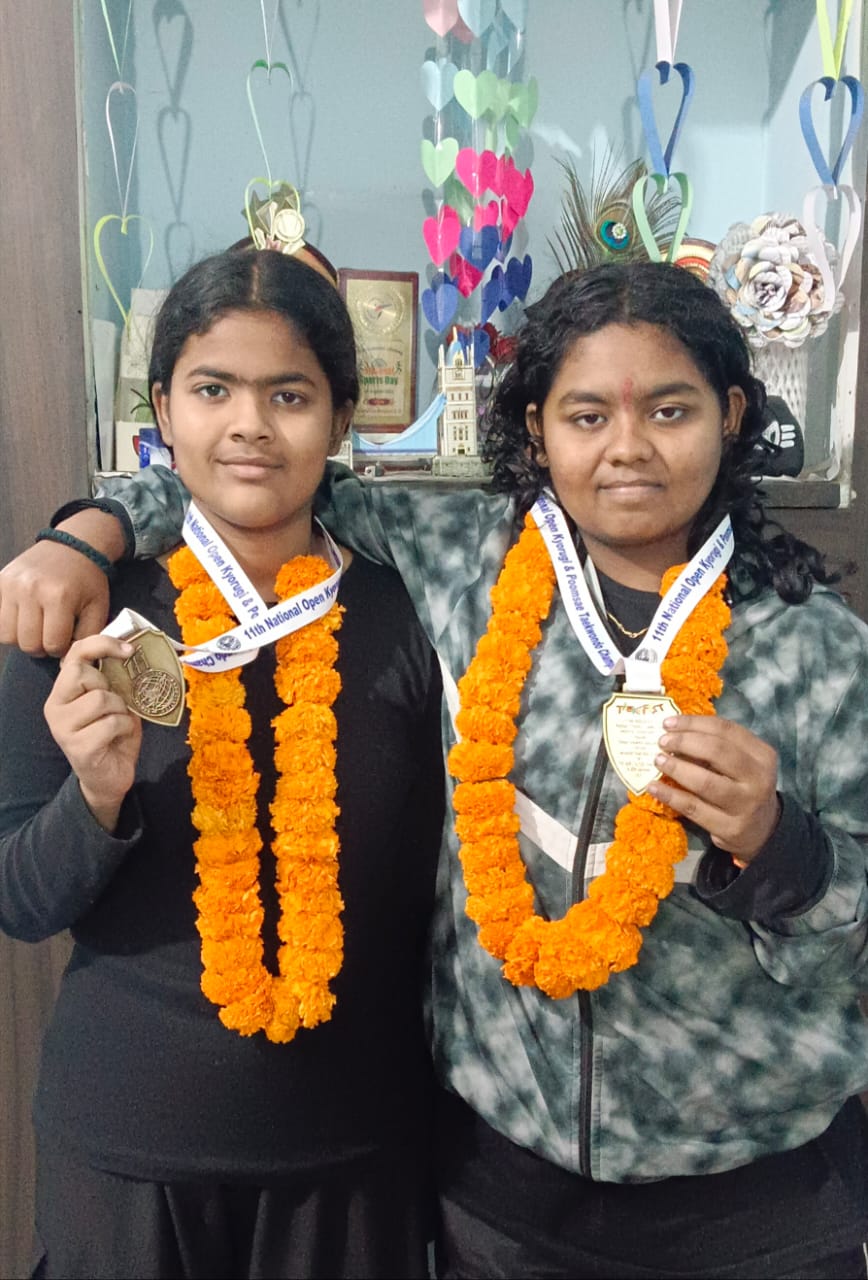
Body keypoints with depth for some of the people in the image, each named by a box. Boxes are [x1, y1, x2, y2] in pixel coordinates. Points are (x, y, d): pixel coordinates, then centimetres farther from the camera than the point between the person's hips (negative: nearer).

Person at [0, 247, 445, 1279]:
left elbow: (434, 888, 1)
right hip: (123, 1145, 0)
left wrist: (448, 1113, -1)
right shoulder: (88, 616, -9)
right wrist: (95, 793, -23)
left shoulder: (403, 615, -9)